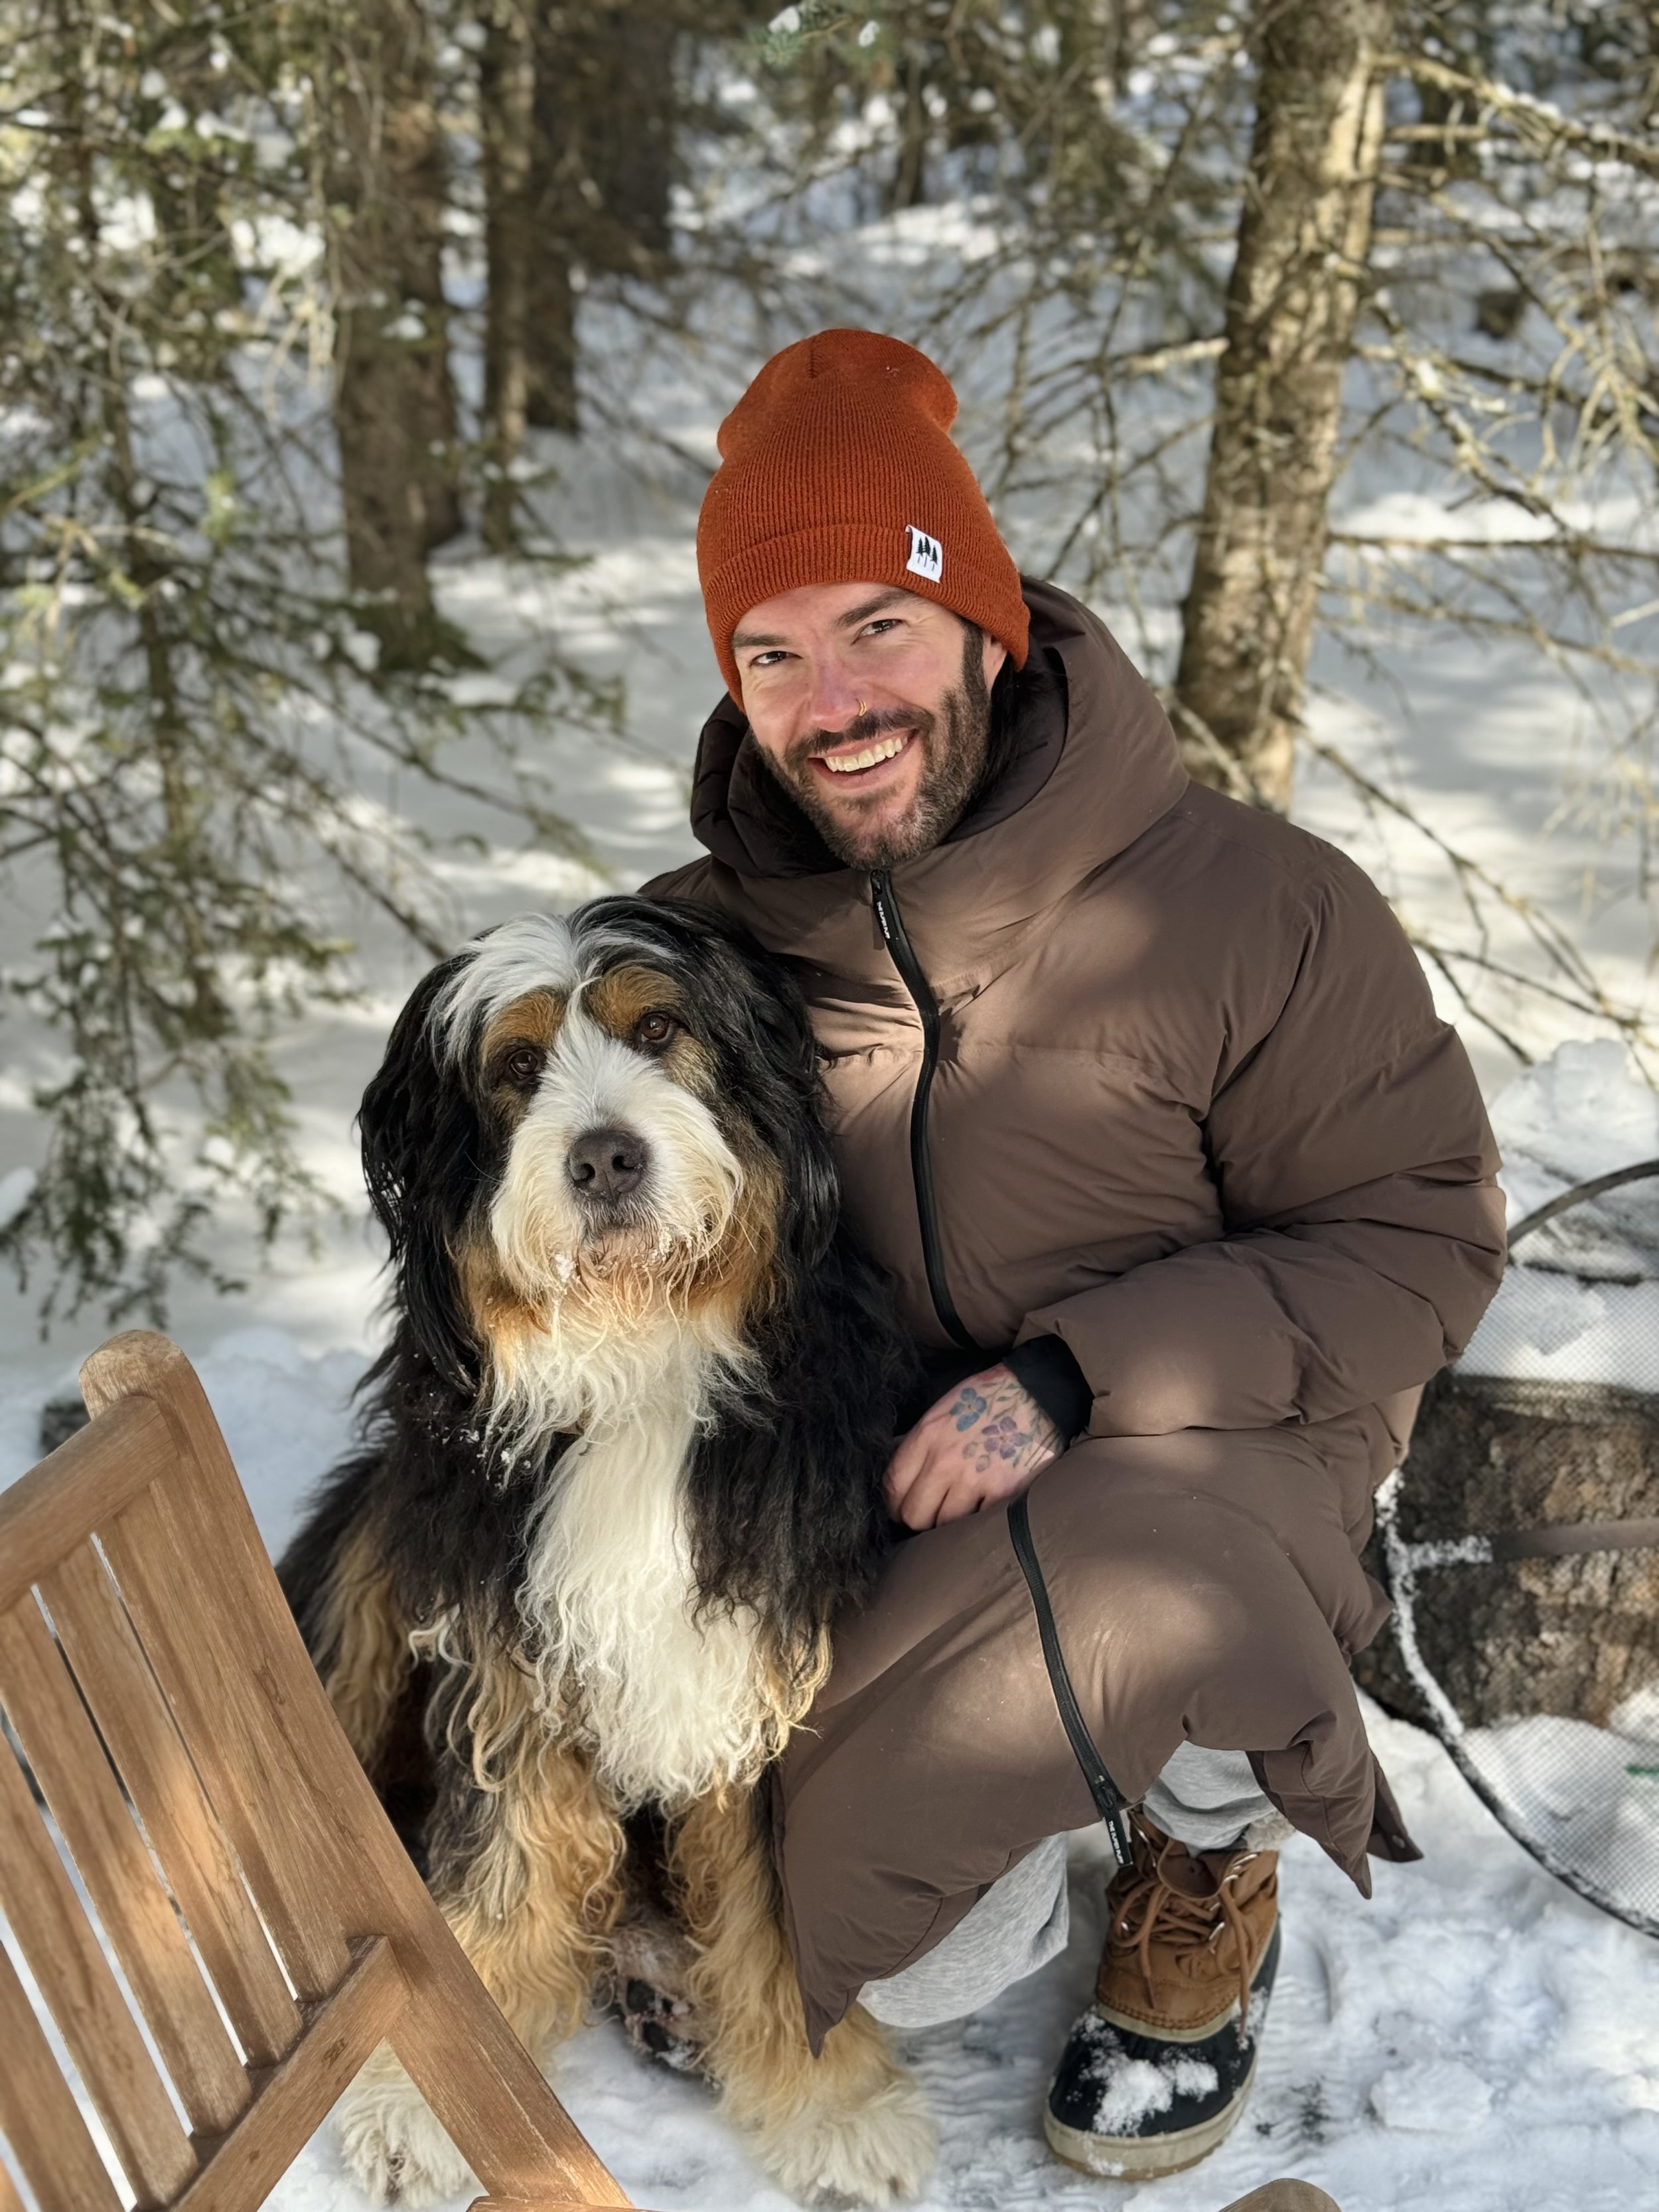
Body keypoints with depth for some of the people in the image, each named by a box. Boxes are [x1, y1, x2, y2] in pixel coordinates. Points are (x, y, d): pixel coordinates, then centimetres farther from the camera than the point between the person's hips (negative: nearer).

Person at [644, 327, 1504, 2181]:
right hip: (879, 1478, 4)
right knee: (910, 1976, -6)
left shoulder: (1252, 906, -19)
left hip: (1209, 1443, -3)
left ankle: (1207, 1873, 0)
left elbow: (1419, 1239, -14)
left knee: (1129, 1589, -37)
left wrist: (1076, 1375, -26)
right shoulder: (708, 936, -7)